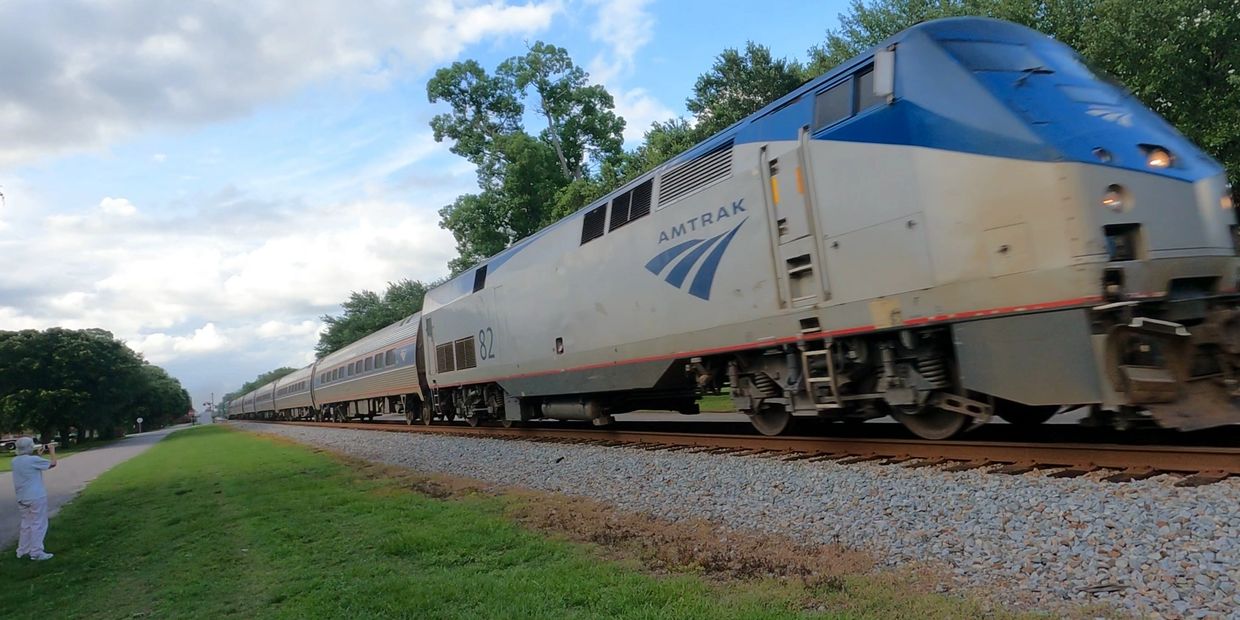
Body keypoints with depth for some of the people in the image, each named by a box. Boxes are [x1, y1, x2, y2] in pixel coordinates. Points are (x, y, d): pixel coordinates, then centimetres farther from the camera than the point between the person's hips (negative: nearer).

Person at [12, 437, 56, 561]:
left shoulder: (15, 461, 4)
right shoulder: (33, 460, -17)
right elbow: (53, 463, -7)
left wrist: (39, 454, 21)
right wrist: (52, 450, 6)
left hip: (22, 498, 7)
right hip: (36, 497, -7)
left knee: (26, 524, 19)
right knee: (38, 524, 1)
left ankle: (22, 551, 23)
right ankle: (36, 552, 2)